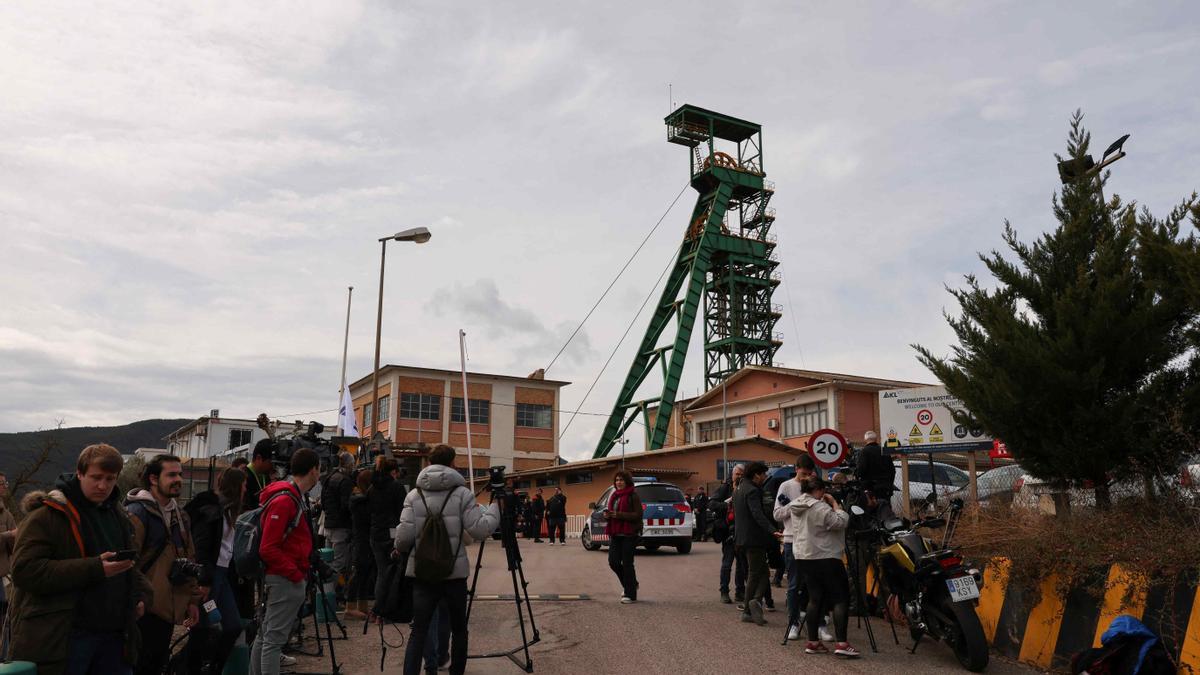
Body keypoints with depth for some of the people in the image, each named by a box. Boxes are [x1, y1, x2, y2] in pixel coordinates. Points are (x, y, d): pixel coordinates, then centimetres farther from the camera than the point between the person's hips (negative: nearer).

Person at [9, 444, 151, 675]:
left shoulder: (118, 516, 14)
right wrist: (93, 569, -24)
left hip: (114, 635, 6)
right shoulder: (47, 515, -7)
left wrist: (141, 593, 7)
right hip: (58, 637, -6)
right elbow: (24, 571, -18)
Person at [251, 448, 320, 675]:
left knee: (265, 635, 17)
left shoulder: (293, 497, 12)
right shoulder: (284, 500, -18)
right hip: (286, 580, -10)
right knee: (274, 639, -6)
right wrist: (296, 573, -17)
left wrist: (299, 572, 14)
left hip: (285, 578, 10)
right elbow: (268, 549, -21)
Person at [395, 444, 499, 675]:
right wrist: (495, 509, 7)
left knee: (419, 631, 2)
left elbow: (404, 535, -6)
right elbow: (480, 529, -9)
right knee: (458, 628, 16)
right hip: (455, 572, -1)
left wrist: (399, 551, 15)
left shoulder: (414, 495, 1)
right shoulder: (461, 493, -5)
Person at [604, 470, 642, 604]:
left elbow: (638, 515, -15)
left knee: (627, 563, -3)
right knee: (613, 562, 4)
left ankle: (630, 594, 8)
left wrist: (619, 515, -21)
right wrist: (607, 515, 0)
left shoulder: (633, 496, -7)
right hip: (615, 534, 7)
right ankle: (630, 585, 27)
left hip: (629, 534, -7)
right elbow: (610, 511, 24)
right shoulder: (614, 496, 15)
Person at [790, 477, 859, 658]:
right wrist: (835, 504, -6)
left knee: (815, 597, 13)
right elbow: (841, 522, -18)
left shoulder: (795, 507, 10)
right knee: (841, 597, -2)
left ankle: (812, 642, 12)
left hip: (803, 556, 8)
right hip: (825, 557, -8)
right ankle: (841, 643, -9)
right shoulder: (820, 507, -17)